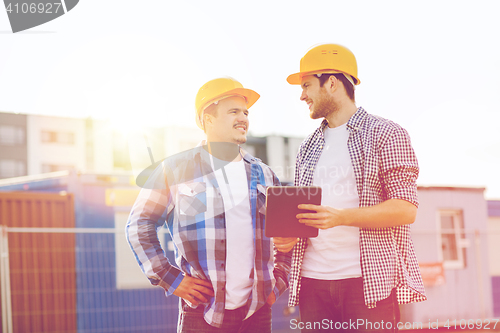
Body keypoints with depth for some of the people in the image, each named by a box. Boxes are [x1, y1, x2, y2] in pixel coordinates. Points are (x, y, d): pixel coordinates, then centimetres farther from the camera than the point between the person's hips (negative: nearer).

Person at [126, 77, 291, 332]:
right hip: (203, 312, -3)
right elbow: (140, 226, 2)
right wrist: (170, 280, -4)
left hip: (257, 311, 4)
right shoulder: (176, 170, 2)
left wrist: (279, 282, 10)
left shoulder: (263, 175, 14)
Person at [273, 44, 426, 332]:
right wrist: (288, 236, 0)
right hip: (313, 282, 5)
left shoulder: (385, 134, 1)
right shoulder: (308, 148, 19)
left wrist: (340, 217, -20)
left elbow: (406, 209, -8)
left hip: (369, 281, -5)